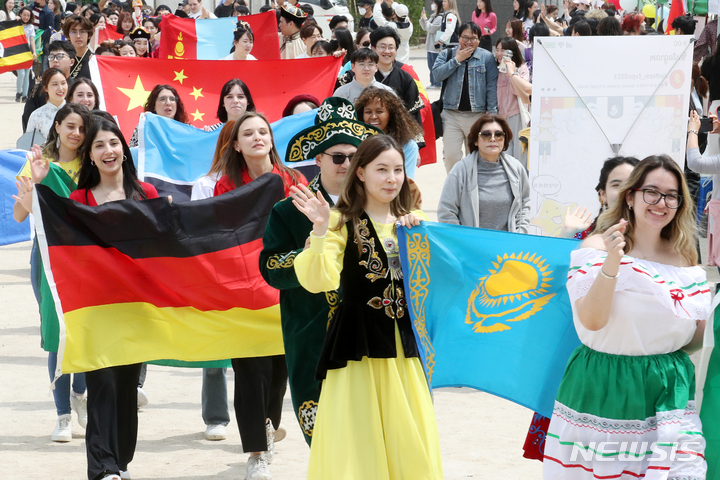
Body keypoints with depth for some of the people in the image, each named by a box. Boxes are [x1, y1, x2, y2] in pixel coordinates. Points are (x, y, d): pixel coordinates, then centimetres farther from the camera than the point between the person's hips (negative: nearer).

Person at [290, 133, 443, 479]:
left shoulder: (413, 222, 13)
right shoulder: (342, 222, -4)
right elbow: (317, 281, -18)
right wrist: (320, 230, -29)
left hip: (404, 348, 5)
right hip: (358, 350, -4)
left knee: (410, 444, 4)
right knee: (357, 442, -4)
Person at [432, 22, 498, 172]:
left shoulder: (487, 57, 5)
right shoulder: (448, 54, 9)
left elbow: (492, 86, 2)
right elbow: (437, 74, -7)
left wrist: (492, 113, -4)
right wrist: (457, 60, -9)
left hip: (477, 116, 0)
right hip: (451, 115, 0)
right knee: (451, 156, -6)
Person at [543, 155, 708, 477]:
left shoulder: (684, 258, 8)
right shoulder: (597, 246, -5)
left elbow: (696, 336, 14)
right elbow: (591, 321, -18)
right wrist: (611, 262, -27)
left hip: (668, 387, 3)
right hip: (604, 387, -3)